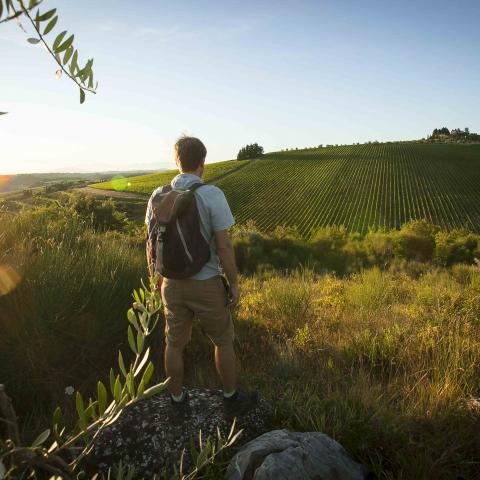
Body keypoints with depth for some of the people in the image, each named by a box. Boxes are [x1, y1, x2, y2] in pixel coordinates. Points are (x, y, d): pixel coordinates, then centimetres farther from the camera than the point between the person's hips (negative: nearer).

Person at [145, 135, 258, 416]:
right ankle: (232, 398, 32)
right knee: (223, 341, 16)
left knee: (175, 343, 19)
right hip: (206, 284, -4)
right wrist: (234, 283, -6)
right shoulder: (212, 195, -18)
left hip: (173, 283, 5)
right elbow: (224, 245, -18)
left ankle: (178, 399, 36)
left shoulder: (159, 196, -2)